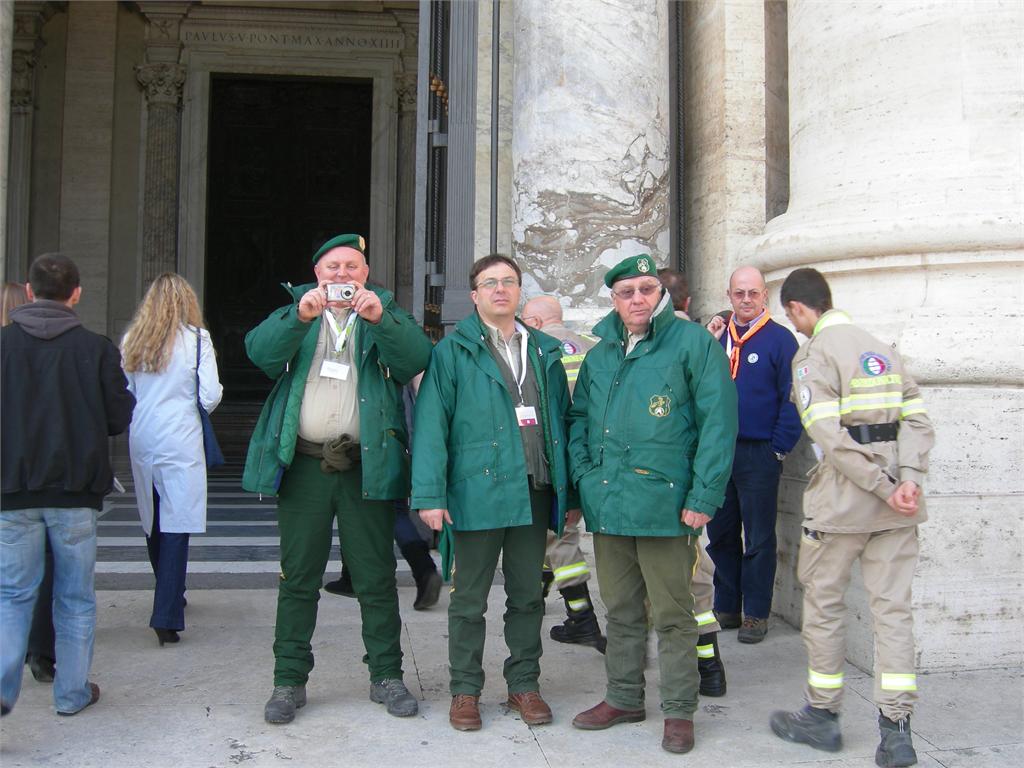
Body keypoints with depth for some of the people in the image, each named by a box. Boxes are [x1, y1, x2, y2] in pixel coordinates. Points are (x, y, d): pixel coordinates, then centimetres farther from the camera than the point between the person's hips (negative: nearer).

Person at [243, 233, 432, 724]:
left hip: (366, 465, -1)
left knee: (376, 578, 6)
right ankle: (289, 680, 18)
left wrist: (380, 319, -24)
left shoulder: (387, 314, 11)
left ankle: (386, 676, 18)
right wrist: (300, 316, -22)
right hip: (304, 464, 1)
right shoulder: (294, 312, 14)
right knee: (298, 578, 7)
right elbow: (260, 352, -7)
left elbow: (416, 359, -9)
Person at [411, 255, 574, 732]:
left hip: (533, 493, 4)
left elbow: (561, 420, 13)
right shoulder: (453, 352, -1)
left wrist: (566, 489, 7)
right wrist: (430, 493, -15)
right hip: (477, 492, -3)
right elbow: (431, 424, -7)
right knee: (469, 599, 7)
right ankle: (465, 690, 19)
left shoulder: (545, 352, 12)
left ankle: (524, 684, 26)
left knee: (527, 596, 13)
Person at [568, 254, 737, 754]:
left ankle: (679, 710, 18)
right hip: (607, 503, 6)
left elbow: (717, 423, -10)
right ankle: (624, 698, 31)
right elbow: (579, 419, 19)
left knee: (672, 614, 4)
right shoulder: (600, 355, 13)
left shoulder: (693, 343, -5)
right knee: (620, 610, 17)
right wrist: (583, 475, 4)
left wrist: (703, 497, -14)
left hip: (664, 503, -5)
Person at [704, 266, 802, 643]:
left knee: (758, 539, 3)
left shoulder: (780, 339, -3)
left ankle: (756, 614, 13)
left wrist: (780, 448, -11)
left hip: (759, 454, -5)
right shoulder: (716, 336, 11)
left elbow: (791, 399, -7)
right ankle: (725, 608, 24)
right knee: (720, 535, 12)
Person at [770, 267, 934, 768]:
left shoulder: (813, 355, -8)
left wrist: (885, 488, -16)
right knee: (892, 609, 6)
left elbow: (832, 438, -19)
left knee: (824, 605, 8)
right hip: (896, 510, 6)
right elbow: (917, 422, 4)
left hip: (840, 501, -6)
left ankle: (822, 717, 19)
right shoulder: (884, 350, 14)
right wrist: (908, 481, -7)